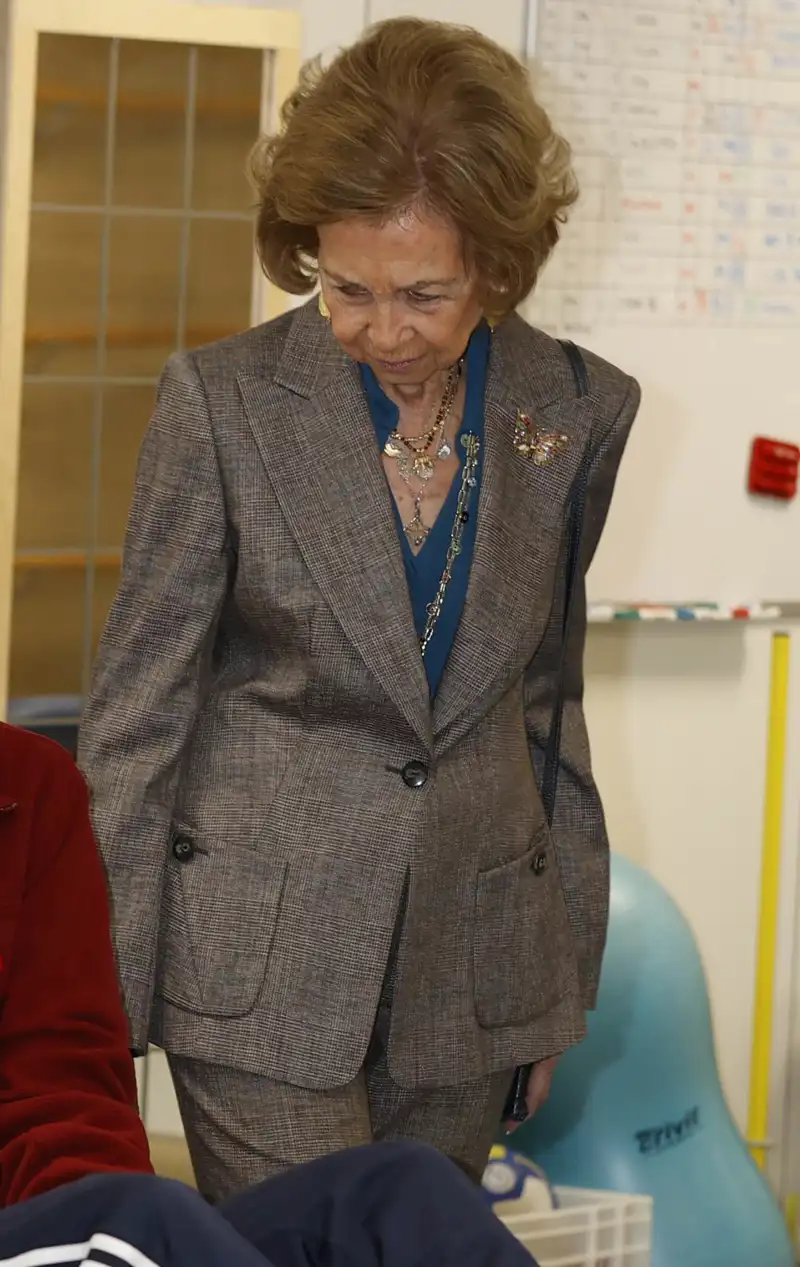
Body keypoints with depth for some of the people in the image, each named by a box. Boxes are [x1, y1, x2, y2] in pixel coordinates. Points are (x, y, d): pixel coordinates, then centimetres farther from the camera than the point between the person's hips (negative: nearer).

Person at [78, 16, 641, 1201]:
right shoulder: (224, 401, -9)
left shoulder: (579, 412, 0)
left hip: (469, 970, 3)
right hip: (262, 964, -3)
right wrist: (107, 1001, -5)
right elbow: (138, 711, -4)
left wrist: (567, 963, 16)